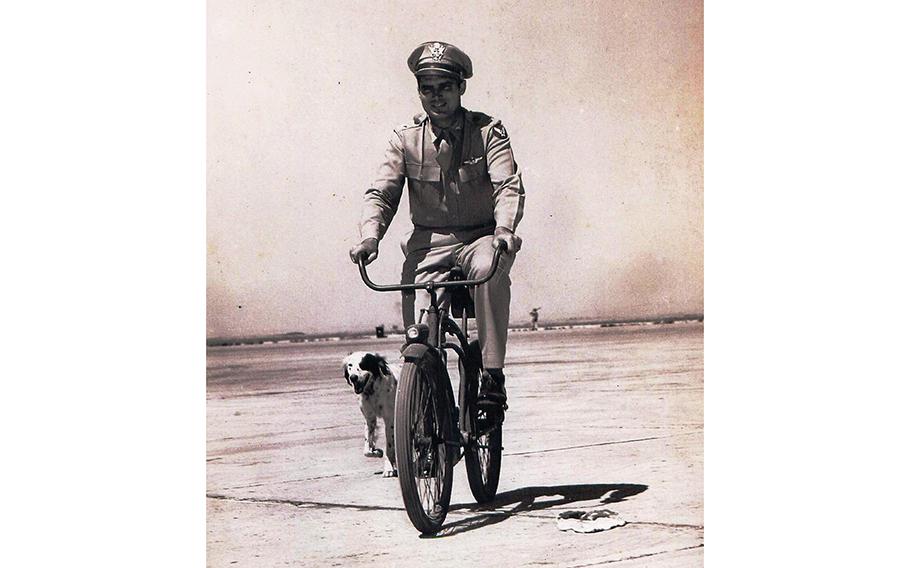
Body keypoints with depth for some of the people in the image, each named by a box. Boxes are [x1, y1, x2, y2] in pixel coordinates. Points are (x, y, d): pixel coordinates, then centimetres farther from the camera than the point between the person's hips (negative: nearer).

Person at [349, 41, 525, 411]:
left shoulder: (488, 131, 0)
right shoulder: (406, 140, 5)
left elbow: (508, 185, -14)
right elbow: (381, 193, -3)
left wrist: (505, 228, -35)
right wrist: (370, 236, -24)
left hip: (480, 238, -2)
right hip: (429, 243, 2)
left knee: (489, 270, -37)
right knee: (415, 308, -22)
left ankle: (493, 374, -31)